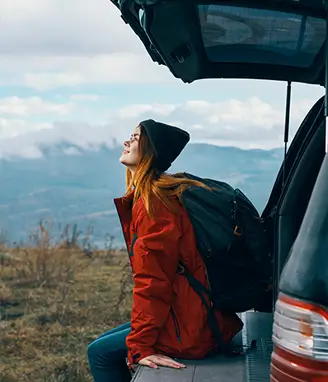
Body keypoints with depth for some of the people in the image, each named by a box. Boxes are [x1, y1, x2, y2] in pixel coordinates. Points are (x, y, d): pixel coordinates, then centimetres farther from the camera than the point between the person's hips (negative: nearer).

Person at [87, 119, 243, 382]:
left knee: (100, 352, 0)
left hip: (191, 332, -9)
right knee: (106, 342, 18)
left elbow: (152, 282, -21)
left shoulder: (153, 203, -19)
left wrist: (140, 346, -18)